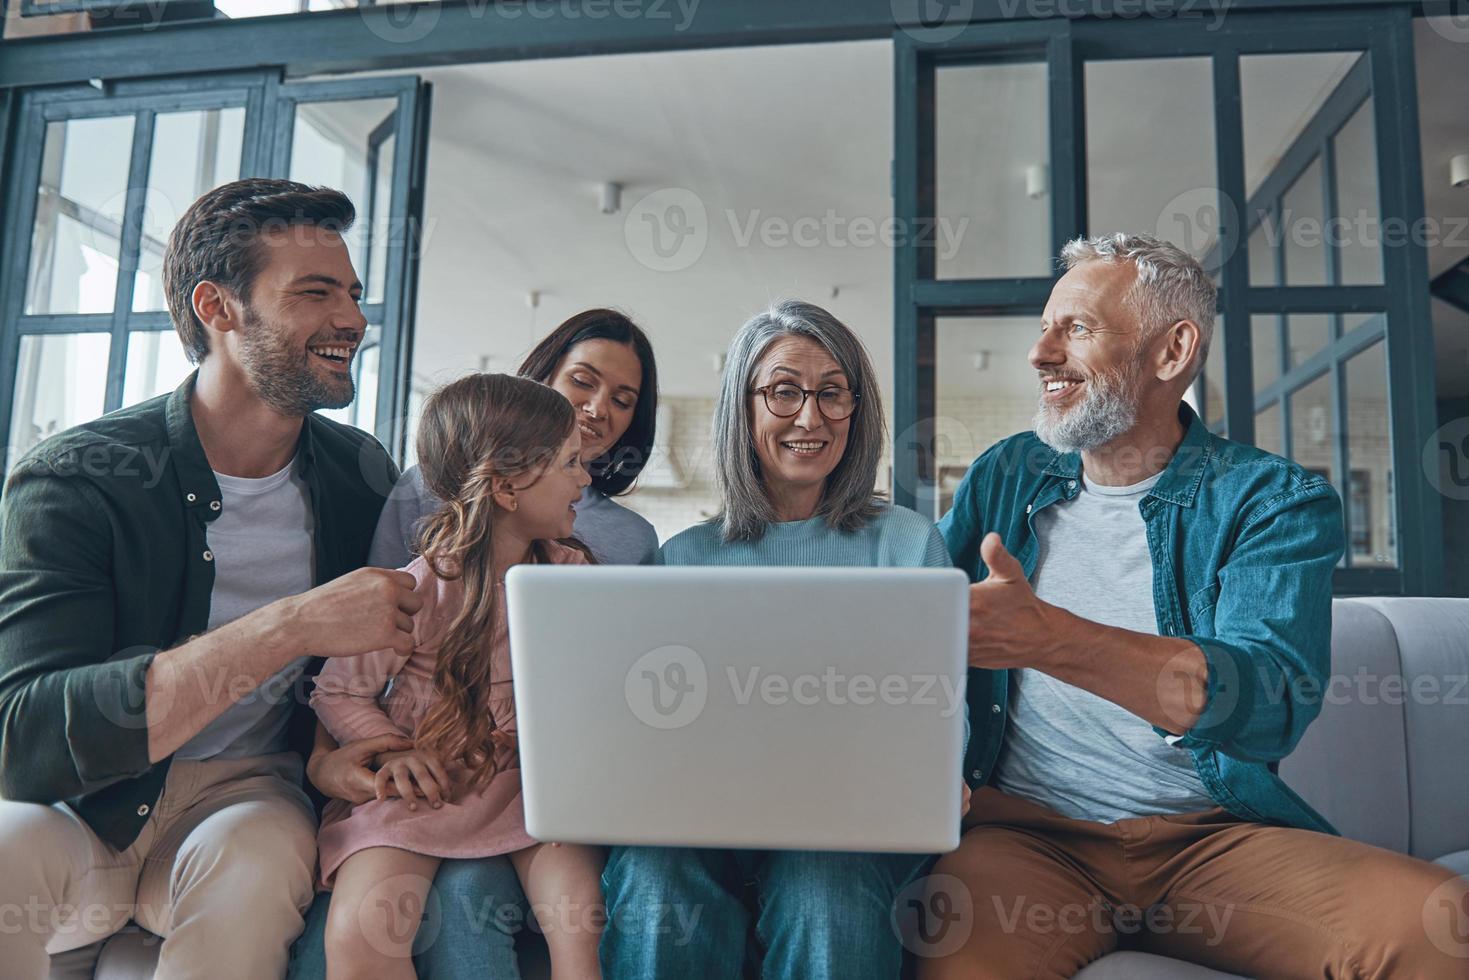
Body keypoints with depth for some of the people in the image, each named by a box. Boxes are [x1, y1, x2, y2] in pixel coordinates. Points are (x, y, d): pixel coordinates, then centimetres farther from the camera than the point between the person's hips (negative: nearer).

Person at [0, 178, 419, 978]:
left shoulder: (362, 474, -2)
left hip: (246, 793, 2)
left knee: (254, 853, -31)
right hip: (74, 812, -1)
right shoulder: (71, 481, -14)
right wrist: (289, 627, -34)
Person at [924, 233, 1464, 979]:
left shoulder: (1277, 501, 1)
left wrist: (1044, 635, -30)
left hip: (1213, 833, 1)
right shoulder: (1003, 477, 12)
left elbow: (1273, 701, -16)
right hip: (1028, 830, 0)